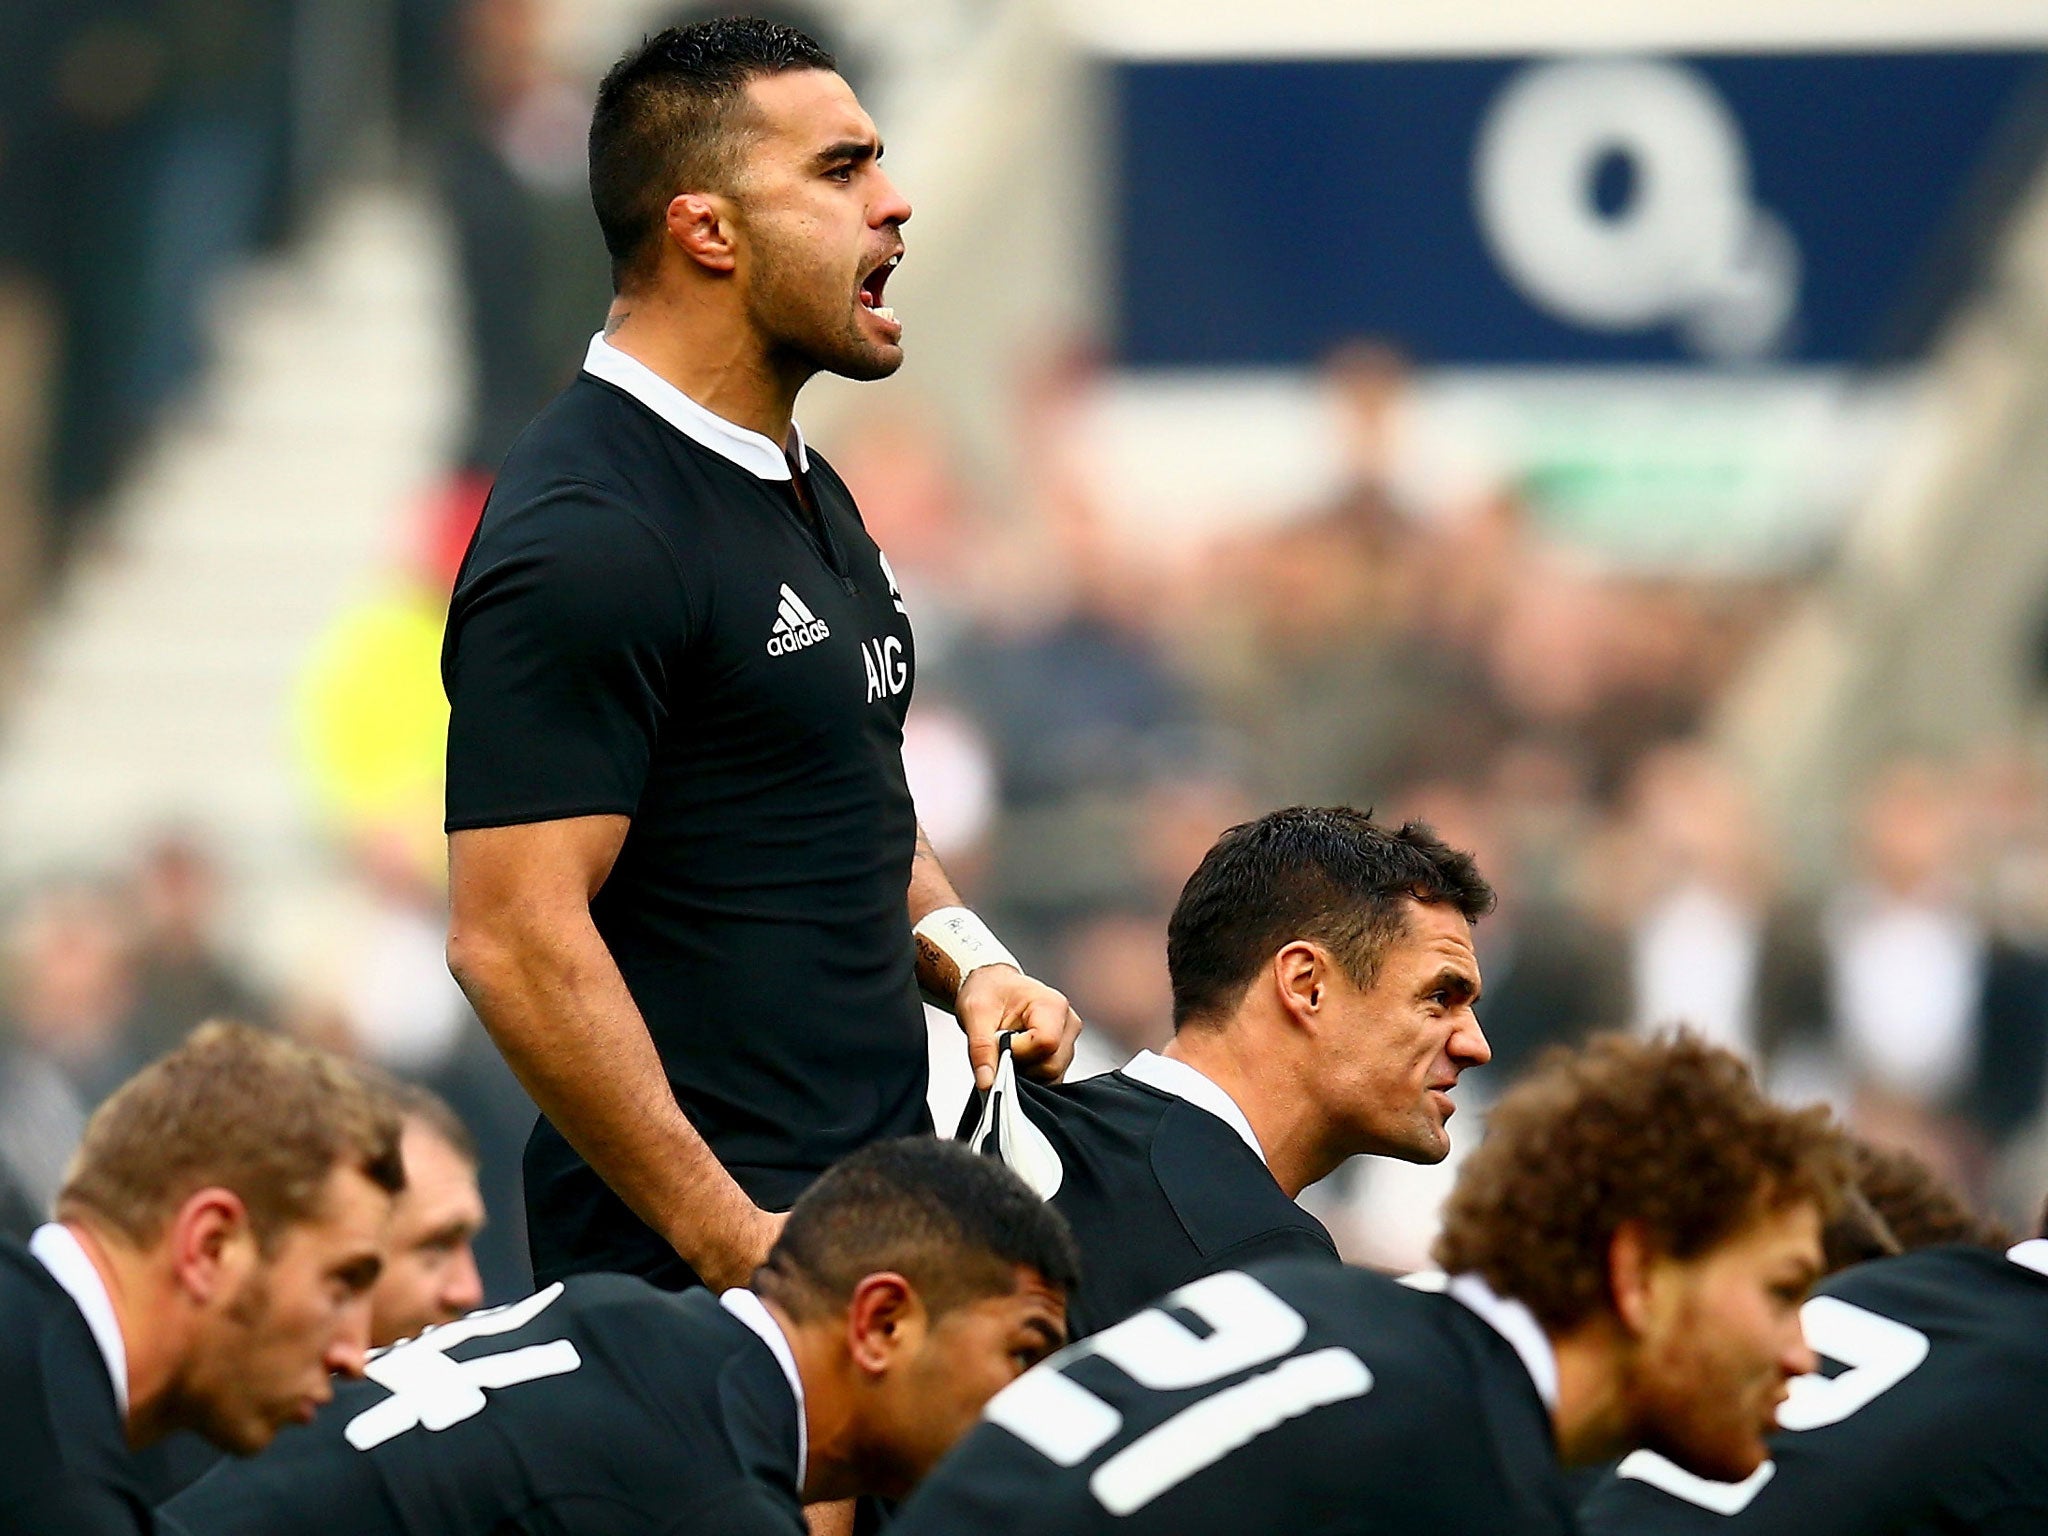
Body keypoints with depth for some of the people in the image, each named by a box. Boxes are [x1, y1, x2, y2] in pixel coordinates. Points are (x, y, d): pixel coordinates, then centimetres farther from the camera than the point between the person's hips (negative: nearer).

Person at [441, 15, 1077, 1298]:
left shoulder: (804, 492, 16)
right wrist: (730, 1243, -21)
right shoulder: (588, 538, -15)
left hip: (878, 1212, 9)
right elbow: (516, 938, -21)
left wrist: (961, 954, 9)